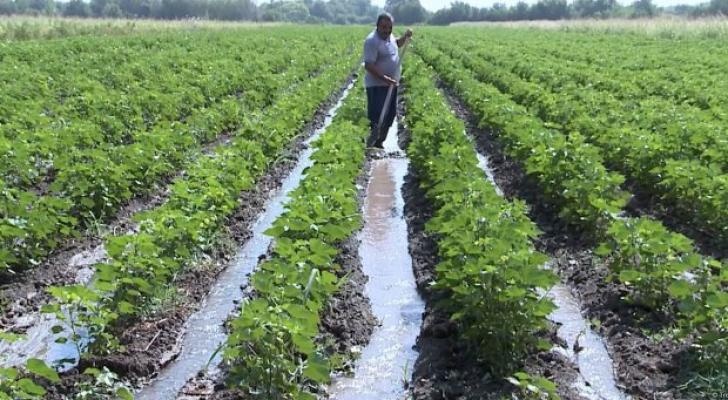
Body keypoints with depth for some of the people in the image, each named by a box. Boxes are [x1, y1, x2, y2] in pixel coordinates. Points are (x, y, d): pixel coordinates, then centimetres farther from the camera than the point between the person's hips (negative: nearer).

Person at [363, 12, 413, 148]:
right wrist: (384, 78, -34)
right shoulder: (372, 41, -20)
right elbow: (368, 65, -25)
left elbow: (397, 44, 29)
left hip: (391, 84, 9)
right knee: (378, 118, -12)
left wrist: (405, 36, 9)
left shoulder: (389, 36, 6)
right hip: (377, 85, -9)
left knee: (390, 115, 15)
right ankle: (370, 146, -7)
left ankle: (379, 142, 28)